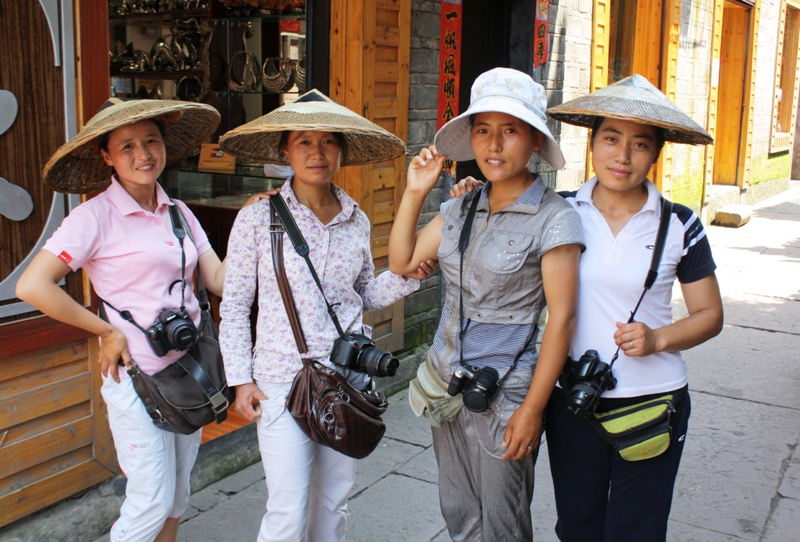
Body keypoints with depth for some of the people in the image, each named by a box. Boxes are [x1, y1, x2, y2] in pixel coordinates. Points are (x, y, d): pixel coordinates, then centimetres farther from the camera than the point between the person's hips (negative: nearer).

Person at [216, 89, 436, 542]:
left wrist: (407, 277, -4)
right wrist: (242, 380, -6)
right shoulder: (258, 219, -7)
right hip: (283, 382, -4)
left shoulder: (357, 221, 3)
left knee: (333, 505, 16)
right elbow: (235, 305, -3)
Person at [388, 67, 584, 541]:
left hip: (504, 393, -6)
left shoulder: (554, 219, -15)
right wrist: (415, 193, 1)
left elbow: (562, 318, -15)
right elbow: (402, 261, 11)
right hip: (447, 385, 6)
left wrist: (532, 409, -16)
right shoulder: (462, 208, 4)